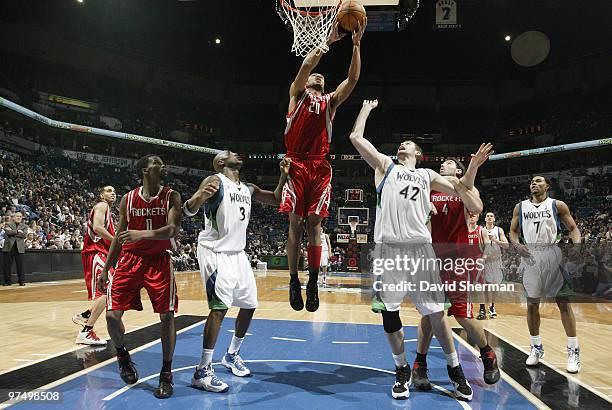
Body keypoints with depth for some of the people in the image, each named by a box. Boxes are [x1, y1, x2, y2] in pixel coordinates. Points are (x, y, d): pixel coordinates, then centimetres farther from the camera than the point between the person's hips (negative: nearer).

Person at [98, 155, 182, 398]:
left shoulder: (171, 197, -4)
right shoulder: (128, 199, 2)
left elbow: (172, 230, -17)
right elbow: (119, 237, 9)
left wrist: (143, 234, -34)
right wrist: (105, 269, 8)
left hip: (159, 260, -1)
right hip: (130, 259, 2)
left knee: (167, 316, -8)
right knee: (112, 315, -6)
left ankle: (166, 374, 8)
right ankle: (122, 355, 26)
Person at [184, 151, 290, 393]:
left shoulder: (248, 189, 13)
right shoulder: (215, 181, -9)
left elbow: (276, 200, 18)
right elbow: (188, 211, -18)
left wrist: (284, 175, 4)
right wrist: (199, 197, -41)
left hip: (237, 253, 8)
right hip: (215, 252, -8)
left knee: (249, 305, 12)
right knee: (220, 307, -17)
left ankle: (232, 355, 31)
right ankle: (202, 372, -8)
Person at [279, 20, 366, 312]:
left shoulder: (331, 101, 21)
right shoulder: (297, 93, 14)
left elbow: (352, 78, 11)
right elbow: (306, 65, -1)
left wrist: (356, 45, 4)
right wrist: (328, 41, -2)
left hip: (320, 166, 2)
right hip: (296, 164, -2)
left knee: (314, 222, -2)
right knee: (295, 222, -4)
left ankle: (313, 281, 2)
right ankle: (294, 280, 4)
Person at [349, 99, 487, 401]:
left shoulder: (428, 176, 22)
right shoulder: (385, 165, 18)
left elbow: (474, 204, 20)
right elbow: (356, 136, 11)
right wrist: (367, 108, 24)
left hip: (420, 248, 1)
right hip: (388, 248, 0)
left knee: (435, 313, 2)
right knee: (389, 314, 3)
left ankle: (455, 370, 21)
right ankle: (402, 371, 22)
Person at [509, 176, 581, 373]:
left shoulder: (557, 205, 4)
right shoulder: (520, 207, 11)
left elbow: (573, 228, 5)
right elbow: (513, 231, 13)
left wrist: (576, 246, -14)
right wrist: (517, 245, -7)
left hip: (554, 256, -2)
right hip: (531, 257, 2)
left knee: (563, 303, 0)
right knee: (532, 303, 6)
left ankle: (573, 351, 9)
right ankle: (536, 347, 19)